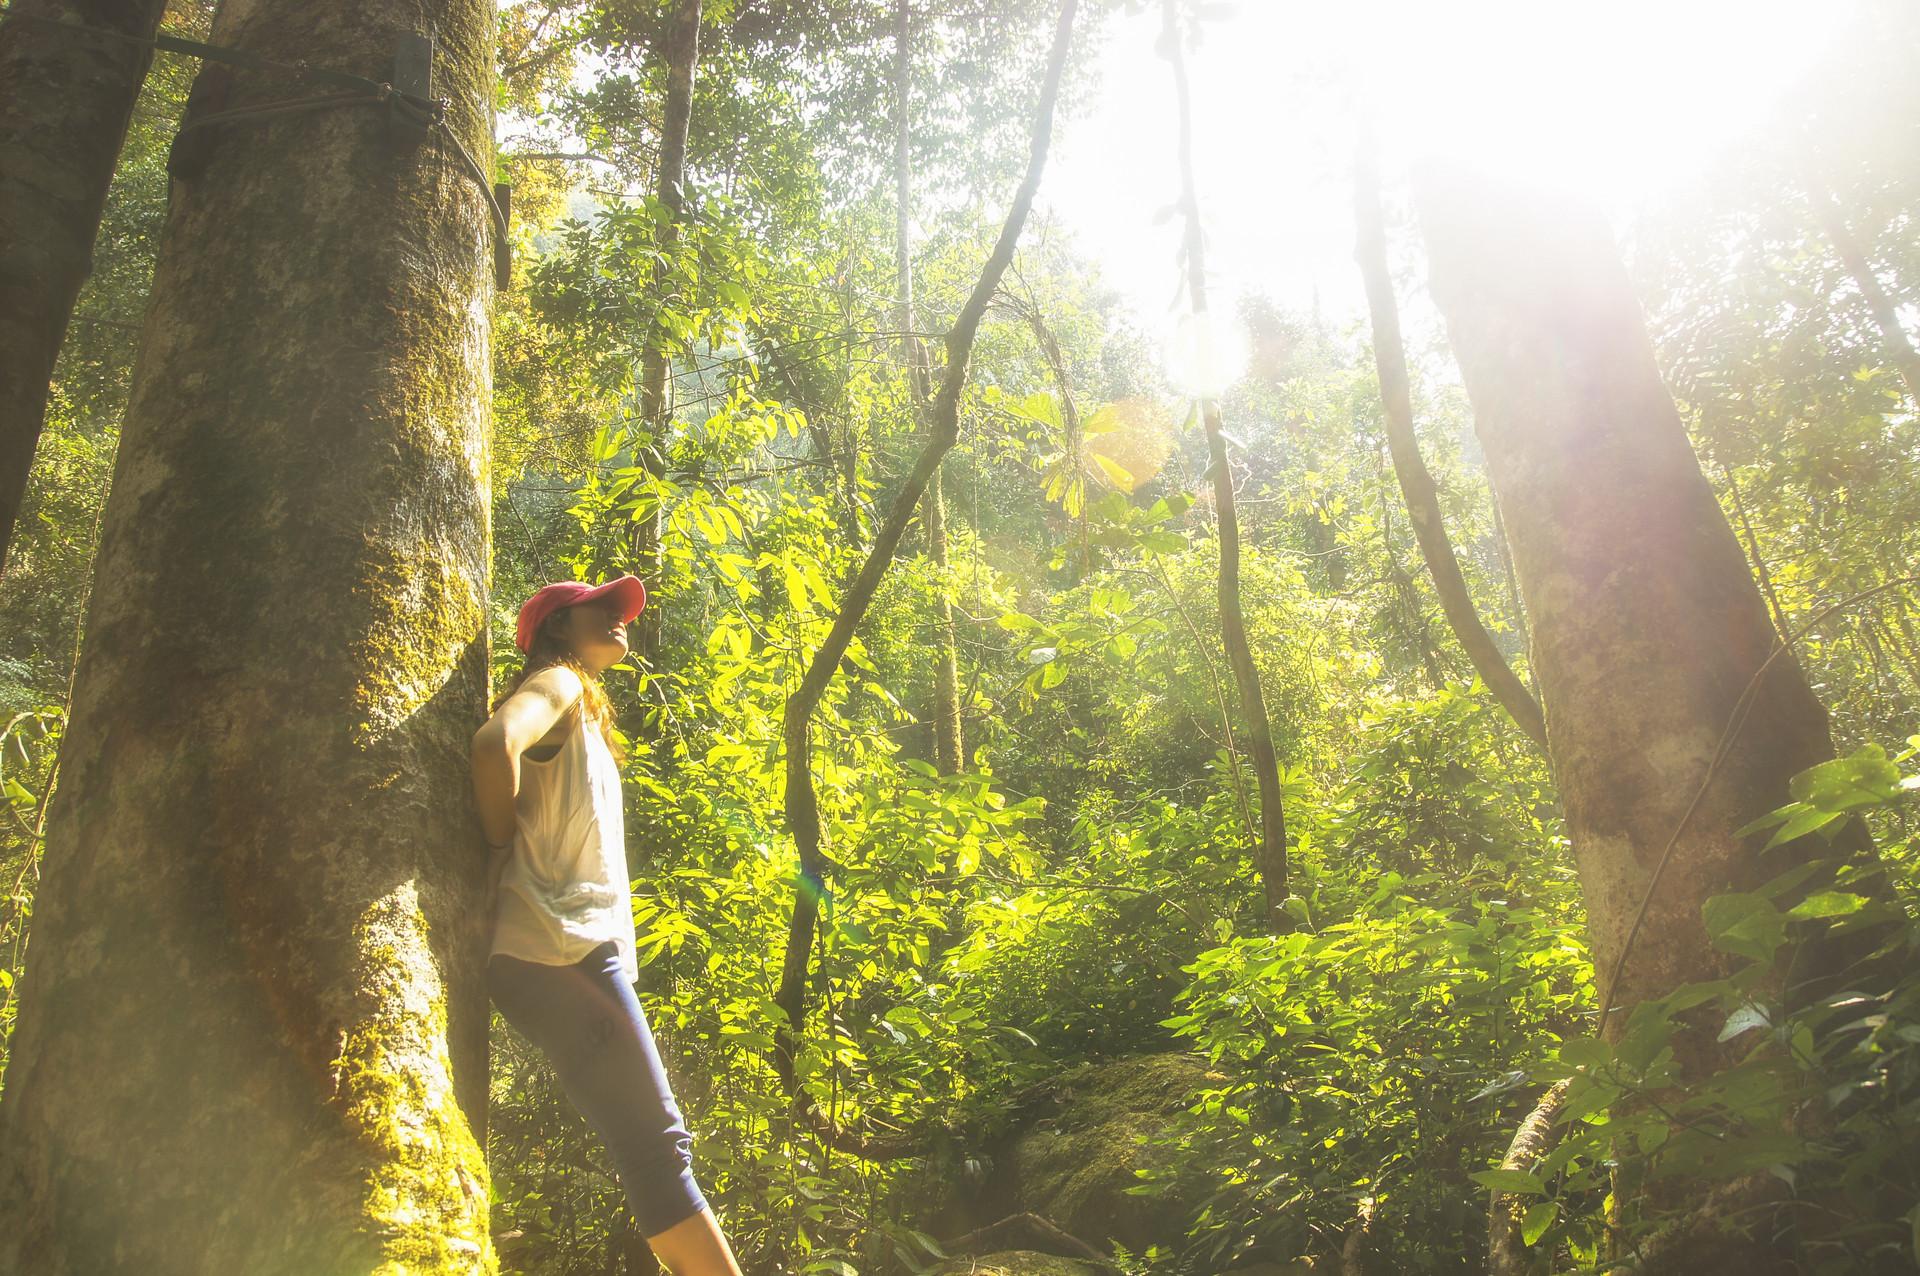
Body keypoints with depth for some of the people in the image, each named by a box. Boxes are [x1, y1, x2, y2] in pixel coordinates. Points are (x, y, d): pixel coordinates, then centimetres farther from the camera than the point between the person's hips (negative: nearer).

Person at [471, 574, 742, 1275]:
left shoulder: (583, 714, 27)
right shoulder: (557, 681, -2)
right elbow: (495, 743, -23)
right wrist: (503, 851, -11)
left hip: (583, 951, 9)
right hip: (562, 951, -9)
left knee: (653, 1146, 7)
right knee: (655, 1144, -11)